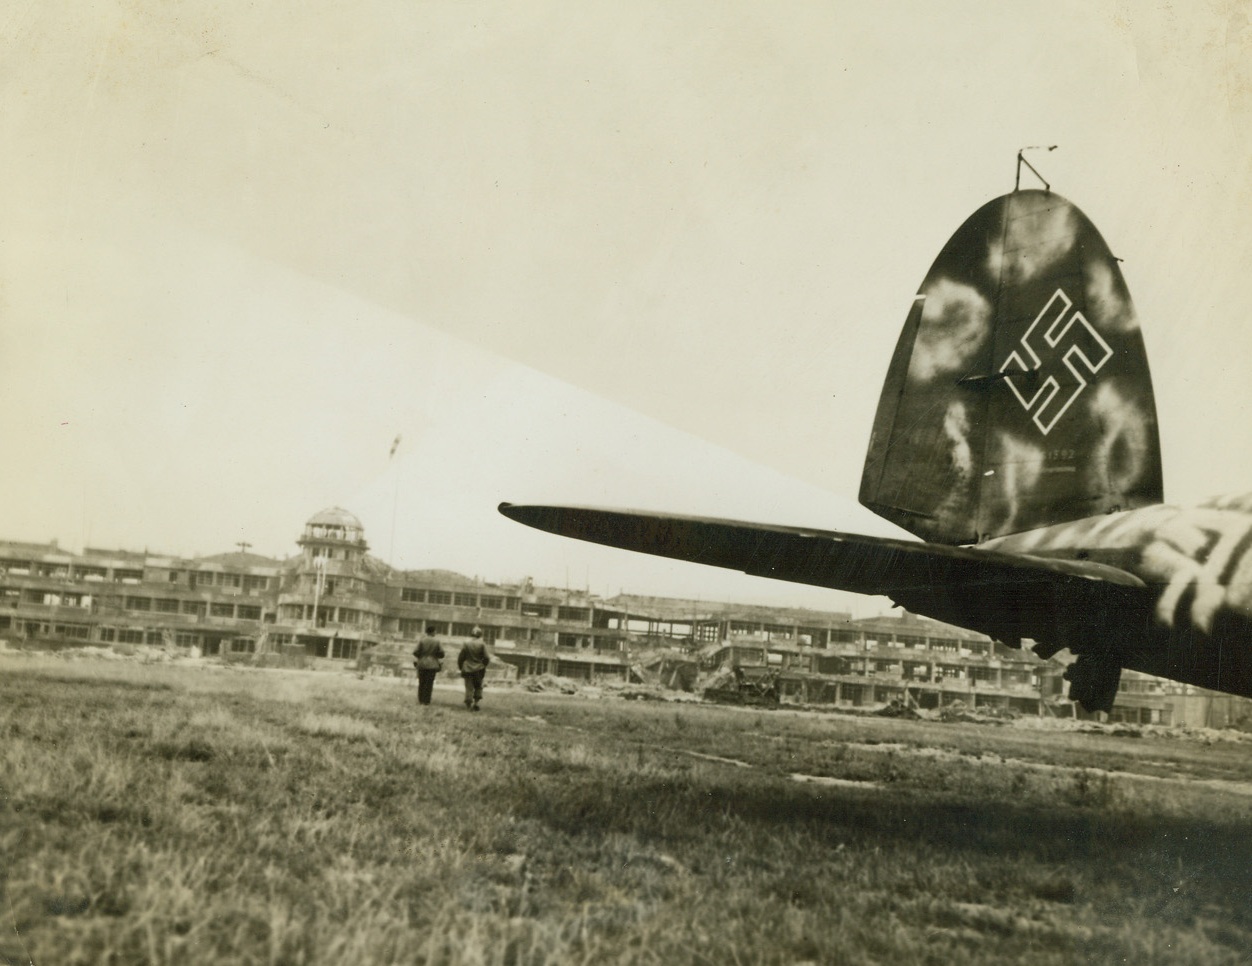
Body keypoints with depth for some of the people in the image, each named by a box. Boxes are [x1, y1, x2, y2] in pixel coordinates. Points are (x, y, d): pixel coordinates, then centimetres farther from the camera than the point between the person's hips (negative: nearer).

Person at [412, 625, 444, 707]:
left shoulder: (422, 640, -6)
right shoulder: (437, 641, -5)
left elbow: (416, 652, -6)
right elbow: (441, 653, -3)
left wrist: (415, 661, 7)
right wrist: (440, 664, 10)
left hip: (422, 664, 1)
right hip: (432, 665, -1)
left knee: (421, 682, 11)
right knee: (429, 683, 4)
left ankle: (420, 700, 14)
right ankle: (426, 701, 3)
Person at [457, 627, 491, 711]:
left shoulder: (466, 644, -4)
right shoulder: (482, 644, -8)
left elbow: (460, 657, -1)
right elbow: (486, 658, -8)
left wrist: (461, 667, 11)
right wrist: (483, 666, 10)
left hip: (467, 669, 1)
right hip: (478, 669, -1)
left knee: (469, 688, 6)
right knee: (478, 687, 15)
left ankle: (469, 704, 5)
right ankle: (476, 702, 6)